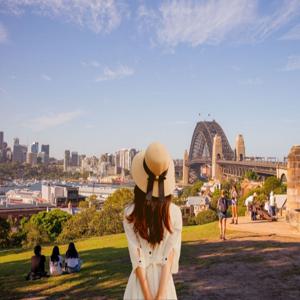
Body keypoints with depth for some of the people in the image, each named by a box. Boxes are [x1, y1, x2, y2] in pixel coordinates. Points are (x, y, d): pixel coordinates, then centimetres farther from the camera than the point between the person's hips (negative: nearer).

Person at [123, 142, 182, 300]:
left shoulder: (130, 213, -12)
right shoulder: (174, 212, -10)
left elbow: (136, 256, -13)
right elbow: (170, 255, -13)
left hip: (139, 283, 0)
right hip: (164, 278, 1)